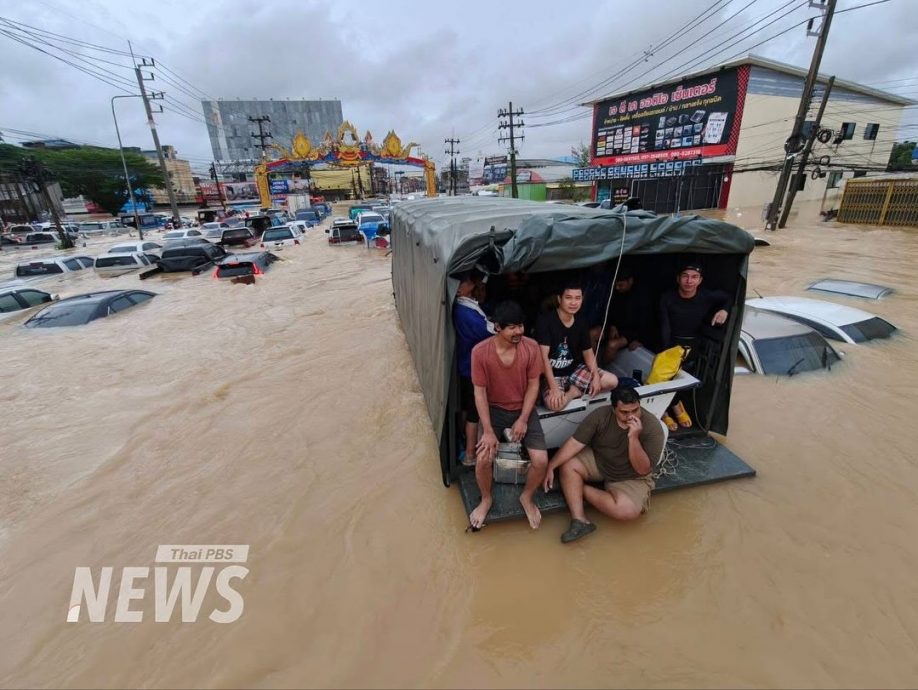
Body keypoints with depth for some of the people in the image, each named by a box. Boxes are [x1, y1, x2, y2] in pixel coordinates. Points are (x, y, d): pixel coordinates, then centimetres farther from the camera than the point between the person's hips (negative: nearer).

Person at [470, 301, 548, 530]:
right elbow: (480, 392, -13)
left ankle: (527, 497, 18)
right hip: (494, 409, -1)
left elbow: (533, 384, -5)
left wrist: (523, 420, -12)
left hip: (523, 409, 2)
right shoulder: (480, 352, -18)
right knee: (483, 458, -20)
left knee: (541, 460, -14)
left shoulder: (531, 347, -13)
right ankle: (486, 499, 13)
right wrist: (488, 431, -18)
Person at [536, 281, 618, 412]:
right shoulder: (545, 320, -18)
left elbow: (588, 352, 6)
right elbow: (543, 356, -22)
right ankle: (575, 391, -3)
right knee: (554, 404, -34)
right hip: (553, 374, -5)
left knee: (612, 381, -12)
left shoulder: (581, 322, 1)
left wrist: (596, 376, -12)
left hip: (575, 369, 5)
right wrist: (554, 387, -29)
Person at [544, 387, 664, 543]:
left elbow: (643, 470, -25)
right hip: (598, 461, 2)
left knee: (627, 511, -29)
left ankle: (581, 489, -8)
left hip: (632, 478, -2)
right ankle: (579, 520, -22)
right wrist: (551, 467, -23)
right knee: (569, 465, -23)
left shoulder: (652, 427, -24)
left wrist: (633, 438, -38)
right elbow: (575, 442, -18)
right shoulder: (600, 415, -19)